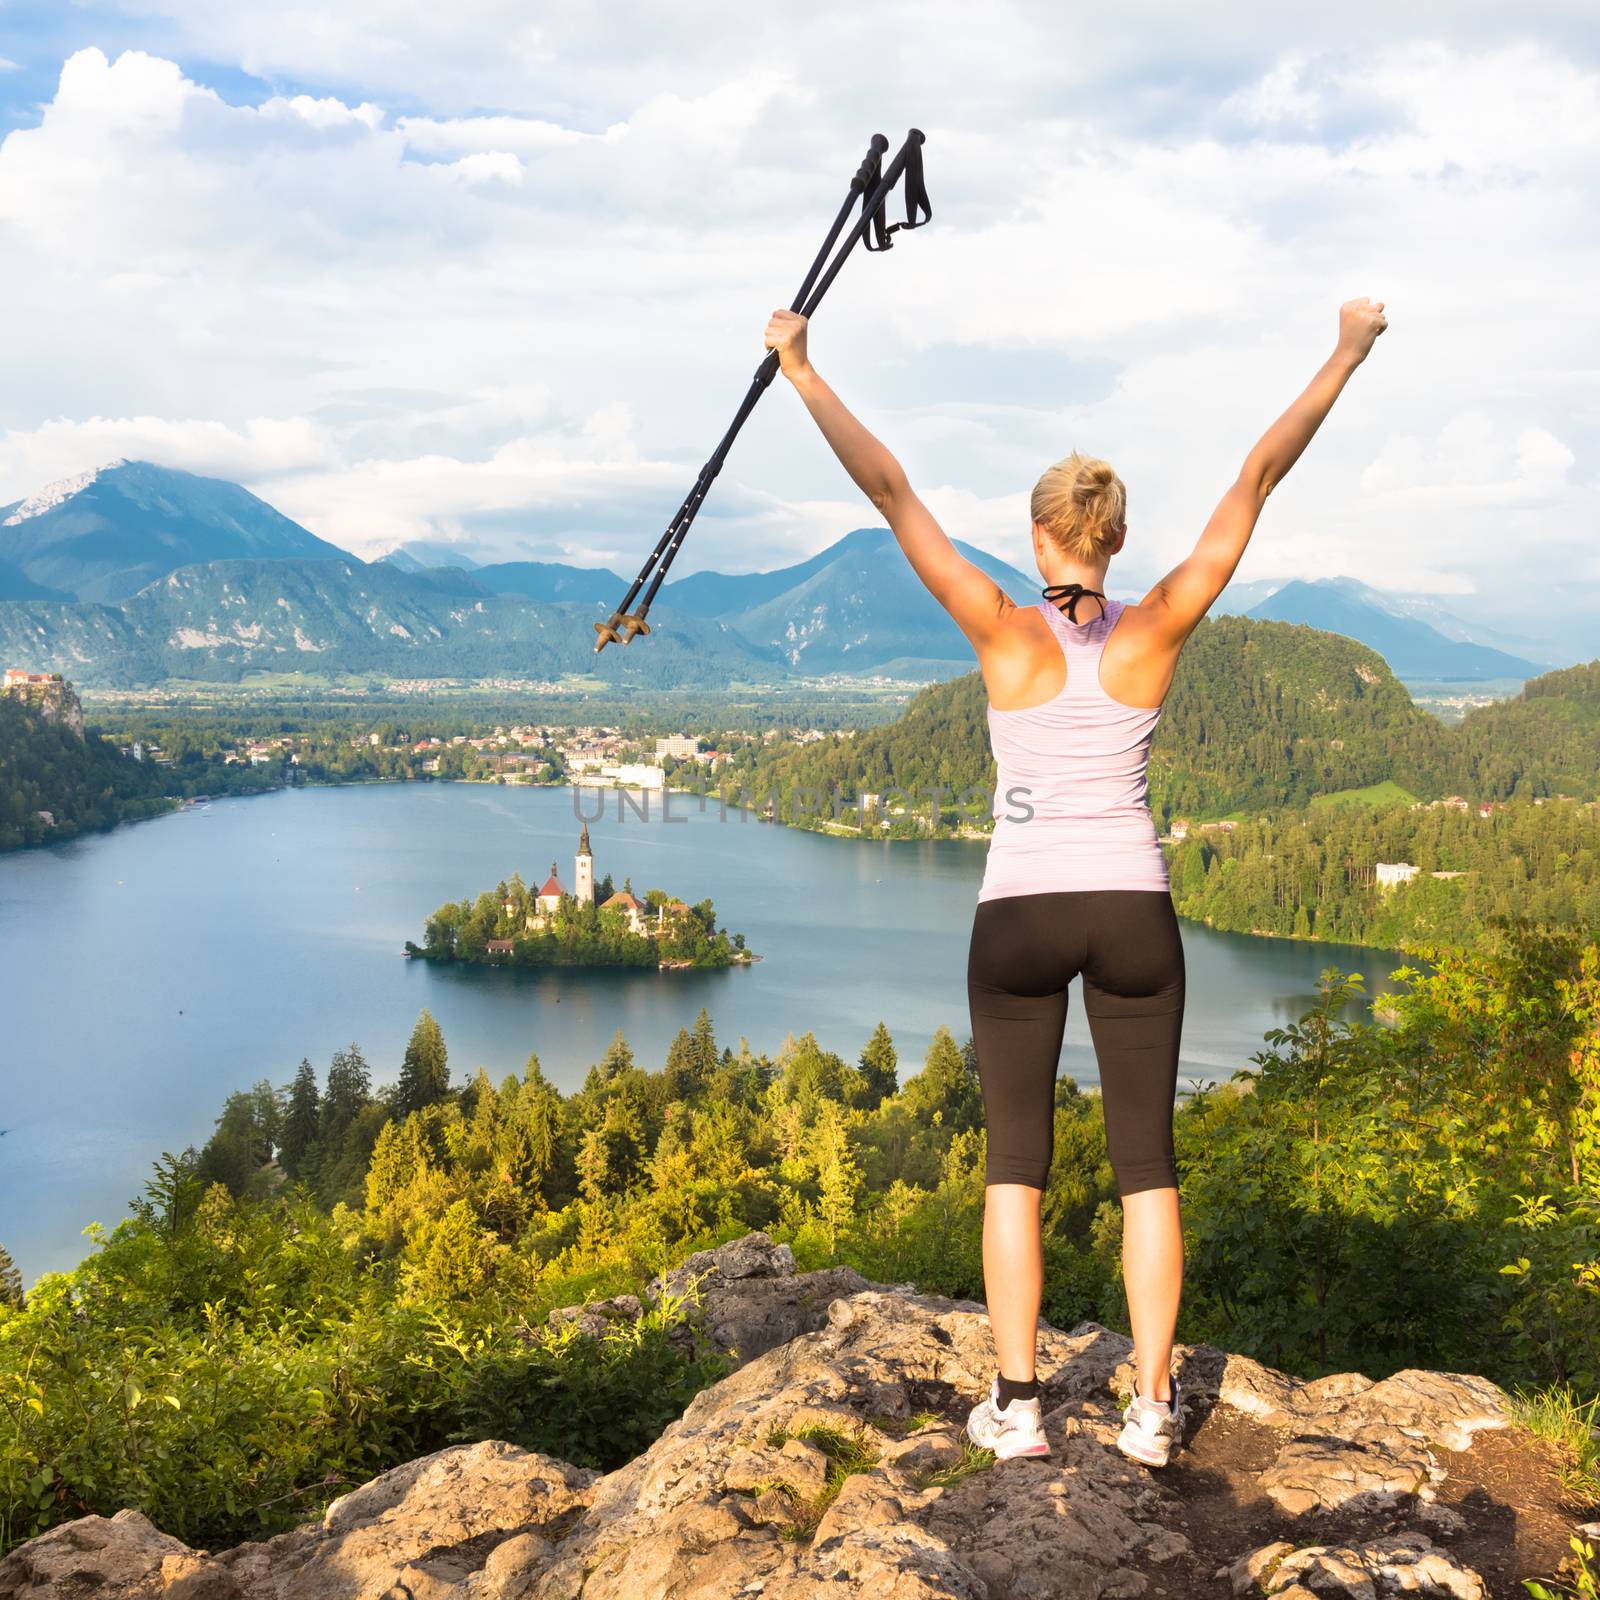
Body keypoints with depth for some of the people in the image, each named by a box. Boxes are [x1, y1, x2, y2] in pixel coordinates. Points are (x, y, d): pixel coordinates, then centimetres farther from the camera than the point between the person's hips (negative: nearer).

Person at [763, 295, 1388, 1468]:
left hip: (1020, 916, -1)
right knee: (1146, 1163, 8)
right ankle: (1152, 1407, 9)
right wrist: (1348, 354, 5)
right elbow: (1259, 477, -1)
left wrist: (801, 368, -7)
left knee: (1016, 1162, 8)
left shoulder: (1008, 634, -10)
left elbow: (888, 488, -11)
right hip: (1133, 912, 1)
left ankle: (1017, 1404, 7)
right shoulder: (1157, 632, -6)